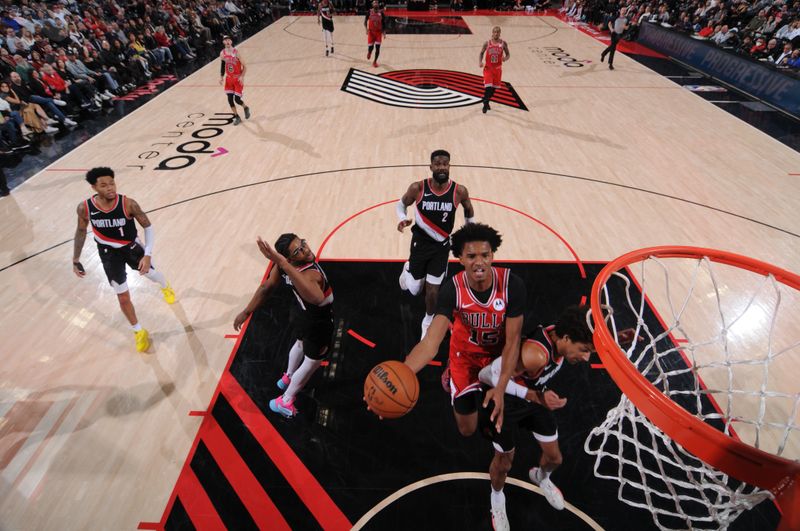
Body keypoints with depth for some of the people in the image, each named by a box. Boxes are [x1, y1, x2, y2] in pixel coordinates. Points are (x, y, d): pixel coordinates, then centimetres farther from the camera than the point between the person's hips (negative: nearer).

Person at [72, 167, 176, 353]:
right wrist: (76, 259, 3)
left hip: (131, 246, 0)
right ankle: (139, 331, 23)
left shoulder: (128, 204, -27)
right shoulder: (85, 208, -21)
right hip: (109, 253, 1)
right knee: (123, 298, 1)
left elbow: (148, 227, -17)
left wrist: (148, 254, -27)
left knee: (151, 273, 24)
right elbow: (81, 231, -2)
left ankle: (165, 287, 63)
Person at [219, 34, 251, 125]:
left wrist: (242, 77, -27)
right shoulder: (222, 54, -1)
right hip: (229, 78, 4)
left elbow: (244, 67, -13)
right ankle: (236, 117, 15)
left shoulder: (236, 53, -14)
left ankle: (246, 108, 26)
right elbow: (222, 65, 13)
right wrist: (221, 77, 3)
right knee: (230, 99, 0)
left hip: (238, 78, -4)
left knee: (237, 99, -8)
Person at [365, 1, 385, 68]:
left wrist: (384, 31, -3)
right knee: (370, 47, -2)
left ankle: (375, 61, 6)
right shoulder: (369, 12, -3)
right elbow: (365, 21, 1)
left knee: (377, 47, -8)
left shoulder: (381, 12, 0)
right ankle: (369, 52, 38)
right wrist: (366, 28, -16)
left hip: (378, 32, 1)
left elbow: (384, 23, 7)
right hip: (371, 32, 0)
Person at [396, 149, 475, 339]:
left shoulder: (459, 191, -13)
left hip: (441, 246, 0)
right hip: (420, 243, 0)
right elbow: (401, 204, 2)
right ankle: (408, 270, 45)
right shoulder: (417, 188, -16)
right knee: (414, 289, 8)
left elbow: (469, 210, 8)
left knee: (433, 291, 4)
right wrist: (402, 219, -20)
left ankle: (428, 321, 35)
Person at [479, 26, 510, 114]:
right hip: (488, 68, -2)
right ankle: (485, 104, -2)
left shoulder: (503, 43, -3)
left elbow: (508, 54, 4)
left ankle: (487, 101, 32)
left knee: (494, 87, 11)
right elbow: (481, 53, 5)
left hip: (497, 68, 2)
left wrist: (505, 58, -20)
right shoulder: (487, 43, -5)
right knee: (488, 87, -15)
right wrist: (480, 62, -15)